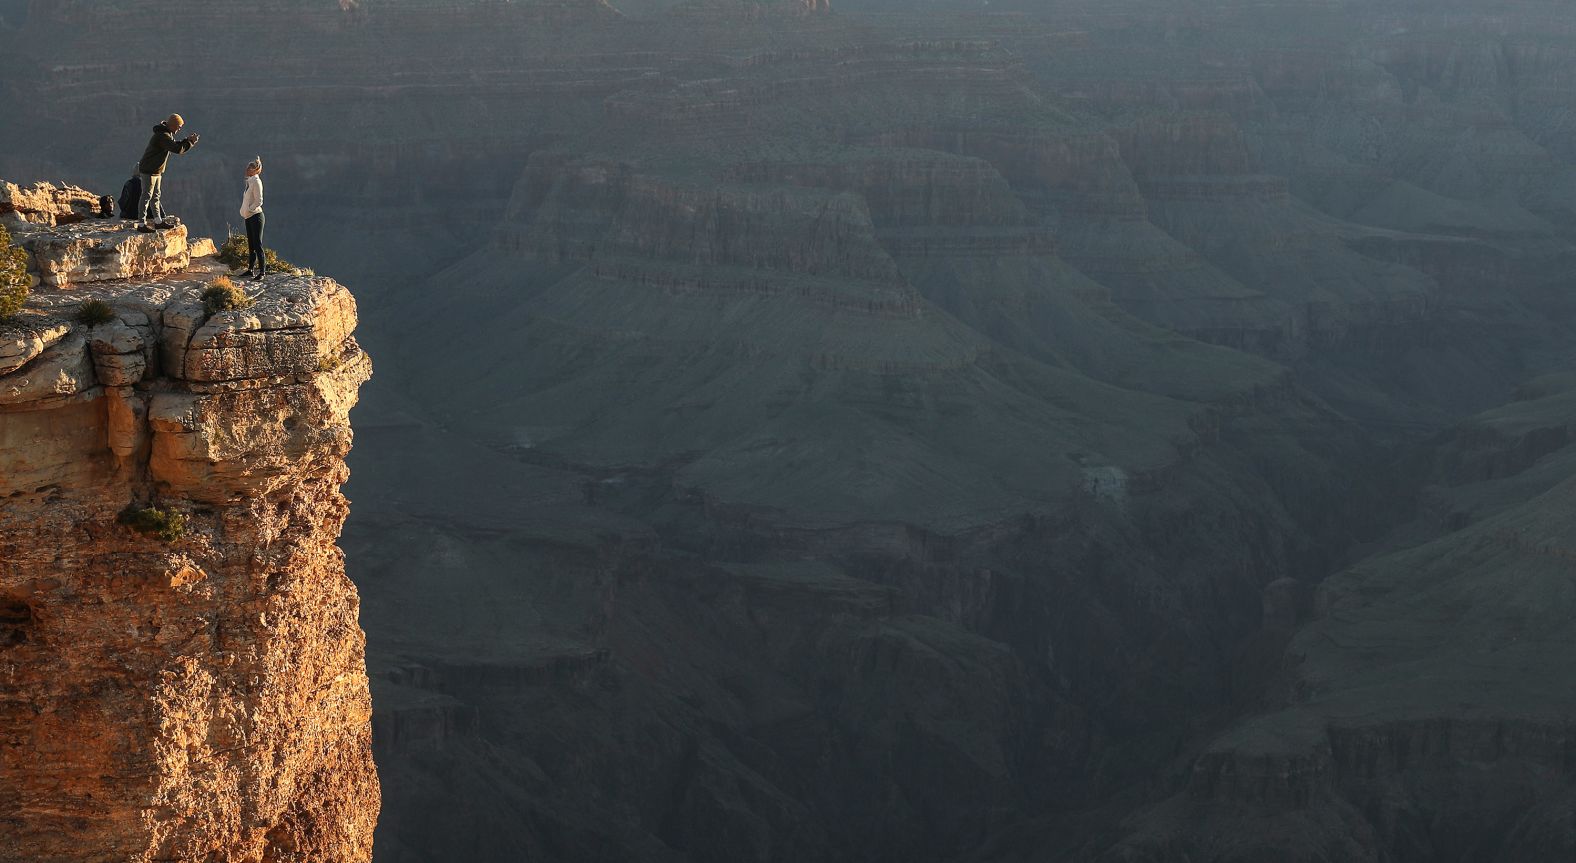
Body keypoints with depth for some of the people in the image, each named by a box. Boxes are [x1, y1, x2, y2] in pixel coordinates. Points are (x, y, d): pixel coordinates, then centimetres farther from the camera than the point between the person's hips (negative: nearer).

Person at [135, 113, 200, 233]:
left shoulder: (167, 134, 10)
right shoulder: (162, 136, -23)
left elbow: (176, 145, 18)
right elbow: (177, 149, -28)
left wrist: (188, 141, 3)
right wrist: (190, 142, -16)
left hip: (156, 171, 10)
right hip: (149, 171, -10)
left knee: (156, 196, 16)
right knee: (147, 196, -7)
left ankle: (159, 221, 25)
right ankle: (142, 224, -6)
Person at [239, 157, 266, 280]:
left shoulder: (256, 181, -13)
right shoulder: (250, 181, 13)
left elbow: (259, 201, -18)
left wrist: (249, 210, -15)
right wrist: (244, 211, 15)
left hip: (255, 216, -9)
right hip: (248, 217, 9)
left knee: (257, 245, -9)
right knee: (251, 245, 14)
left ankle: (262, 272, -9)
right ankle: (250, 270, 20)